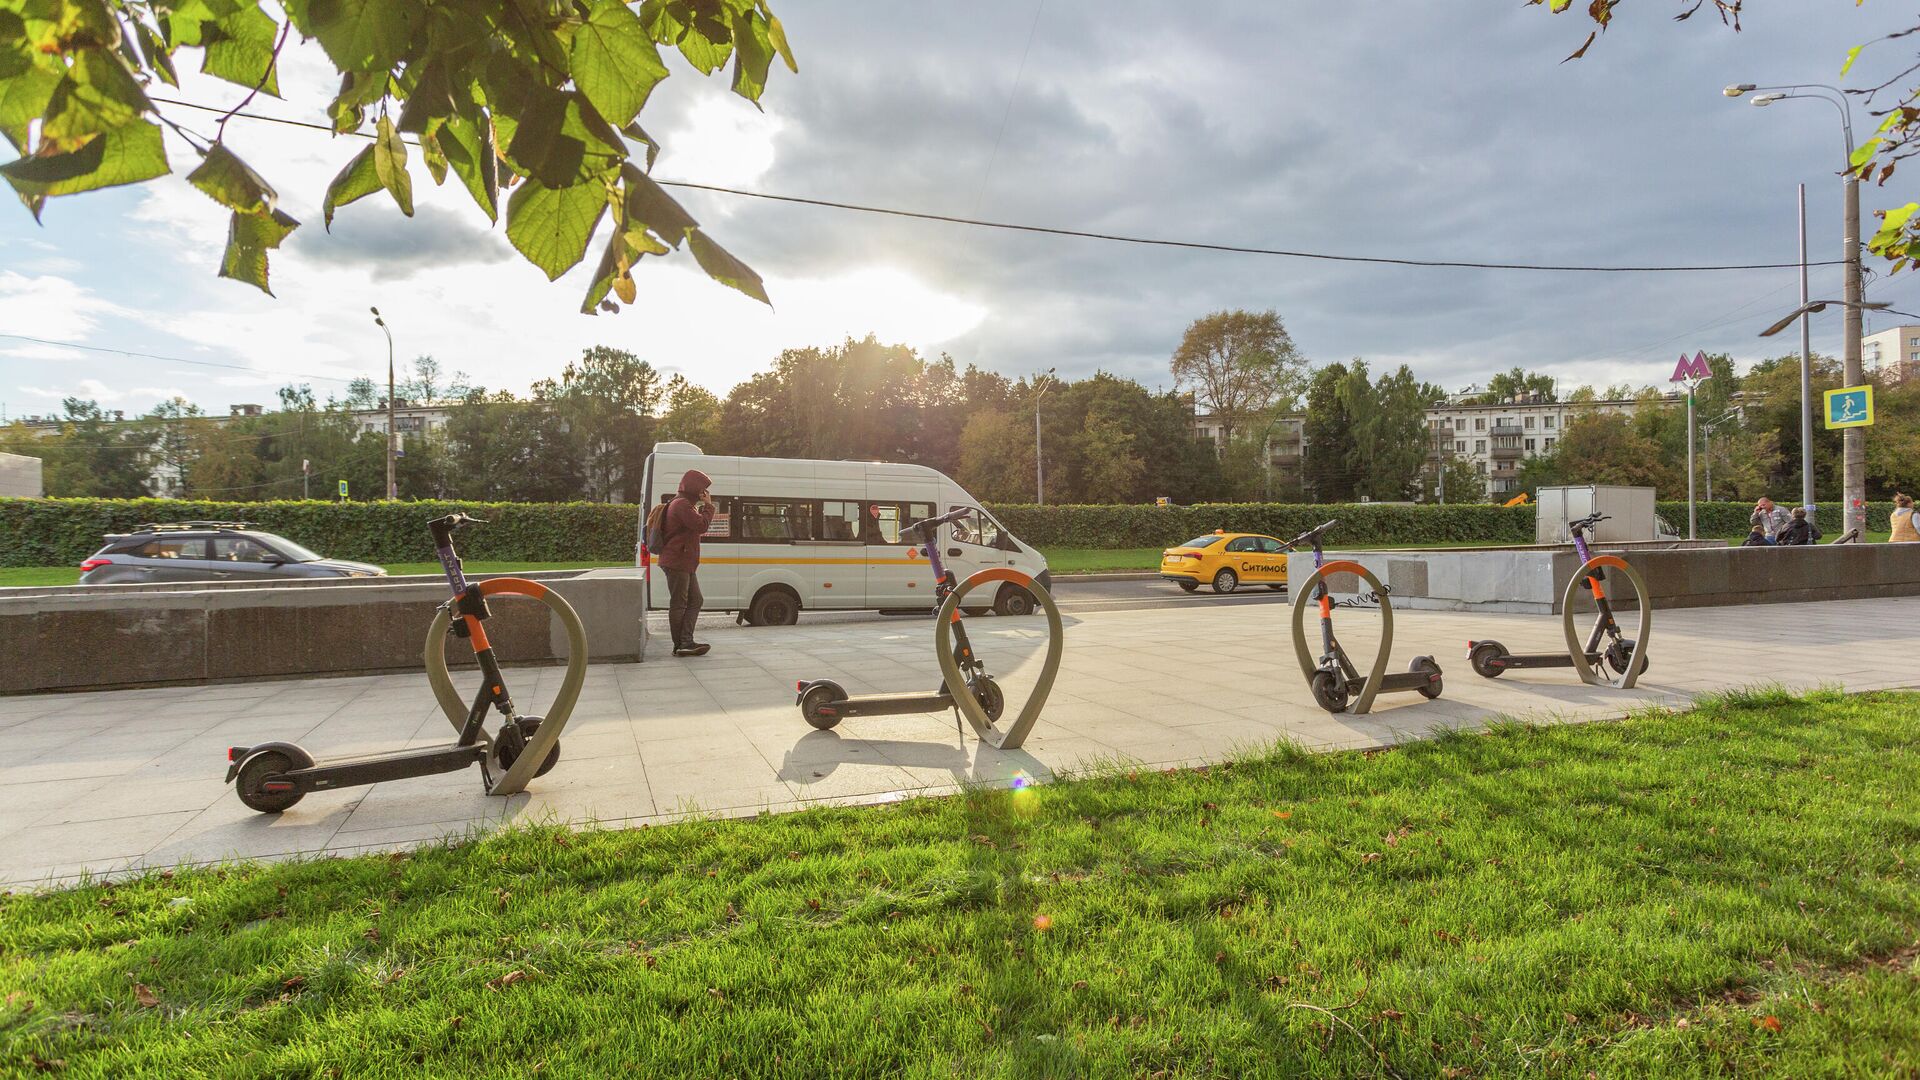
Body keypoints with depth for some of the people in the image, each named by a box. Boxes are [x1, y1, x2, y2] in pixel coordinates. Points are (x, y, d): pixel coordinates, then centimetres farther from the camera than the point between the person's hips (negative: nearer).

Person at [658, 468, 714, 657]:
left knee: (695, 600, 7)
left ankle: (686, 642, 3)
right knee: (679, 604, -5)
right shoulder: (682, 504, -14)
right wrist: (708, 506, -11)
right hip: (677, 563, -11)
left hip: (685, 563, 11)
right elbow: (701, 525, -21)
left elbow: (698, 526, 25)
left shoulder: (685, 504, 21)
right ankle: (681, 645, 0)